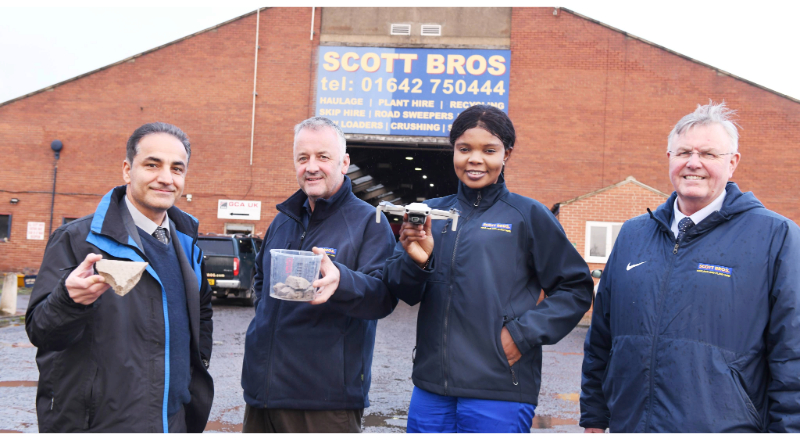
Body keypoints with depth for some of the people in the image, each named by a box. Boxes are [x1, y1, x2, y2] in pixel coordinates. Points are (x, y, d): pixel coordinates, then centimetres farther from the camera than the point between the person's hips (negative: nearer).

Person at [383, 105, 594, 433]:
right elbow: (403, 292, 4)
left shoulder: (528, 215, 0)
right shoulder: (432, 213, 9)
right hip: (430, 385, 3)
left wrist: (523, 332, -10)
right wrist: (415, 261, -17)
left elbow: (576, 289, 1)